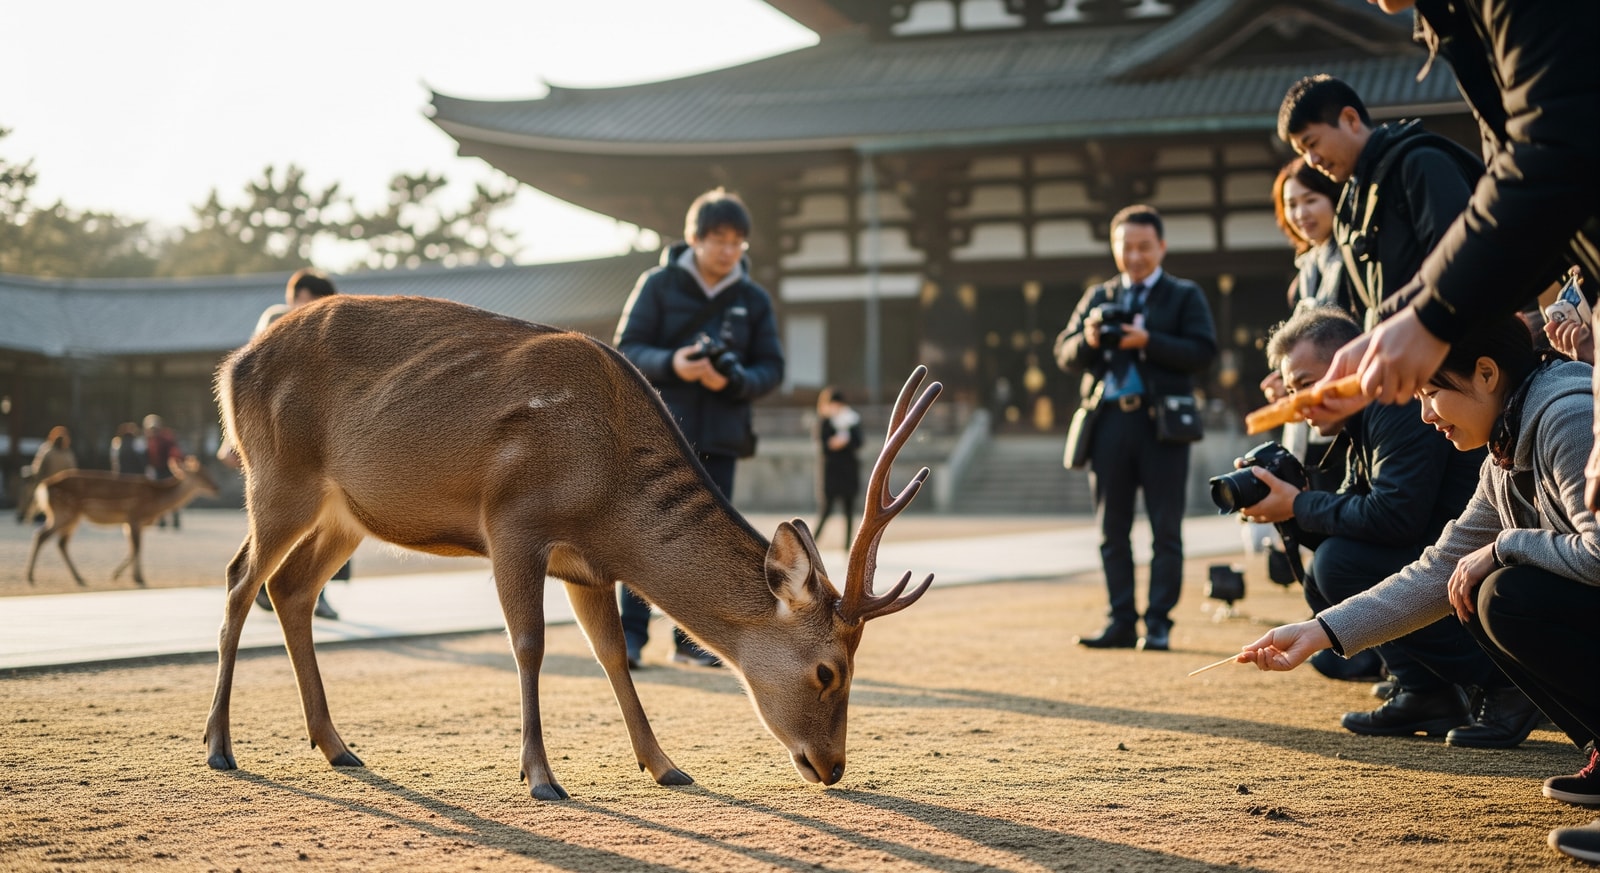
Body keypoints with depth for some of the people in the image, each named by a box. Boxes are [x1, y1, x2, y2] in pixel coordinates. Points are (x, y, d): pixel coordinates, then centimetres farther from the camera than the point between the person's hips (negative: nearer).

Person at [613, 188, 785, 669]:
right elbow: (627, 348, -4)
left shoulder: (754, 300, 5)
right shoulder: (658, 285, -2)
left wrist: (733, 381, -17)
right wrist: (670, 364, -23)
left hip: (720, 435, 3)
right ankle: (631, 633, -1)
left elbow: (772, 367, 4)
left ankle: (690, 637, 14)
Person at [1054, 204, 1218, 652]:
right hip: (1109, 421, 4)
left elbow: (1203, 352, -6)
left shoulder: (1184, 296, 9)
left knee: (1166, 529, -3)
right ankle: (1121, 622, 10)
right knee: (1112, 530, 5)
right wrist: (1088, 340, -10)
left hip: (1160, 423, -4)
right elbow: (1065, 355, 12)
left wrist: (1148, 342, -16)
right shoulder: (1097, 297, 19)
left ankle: (1158, 623, 0)